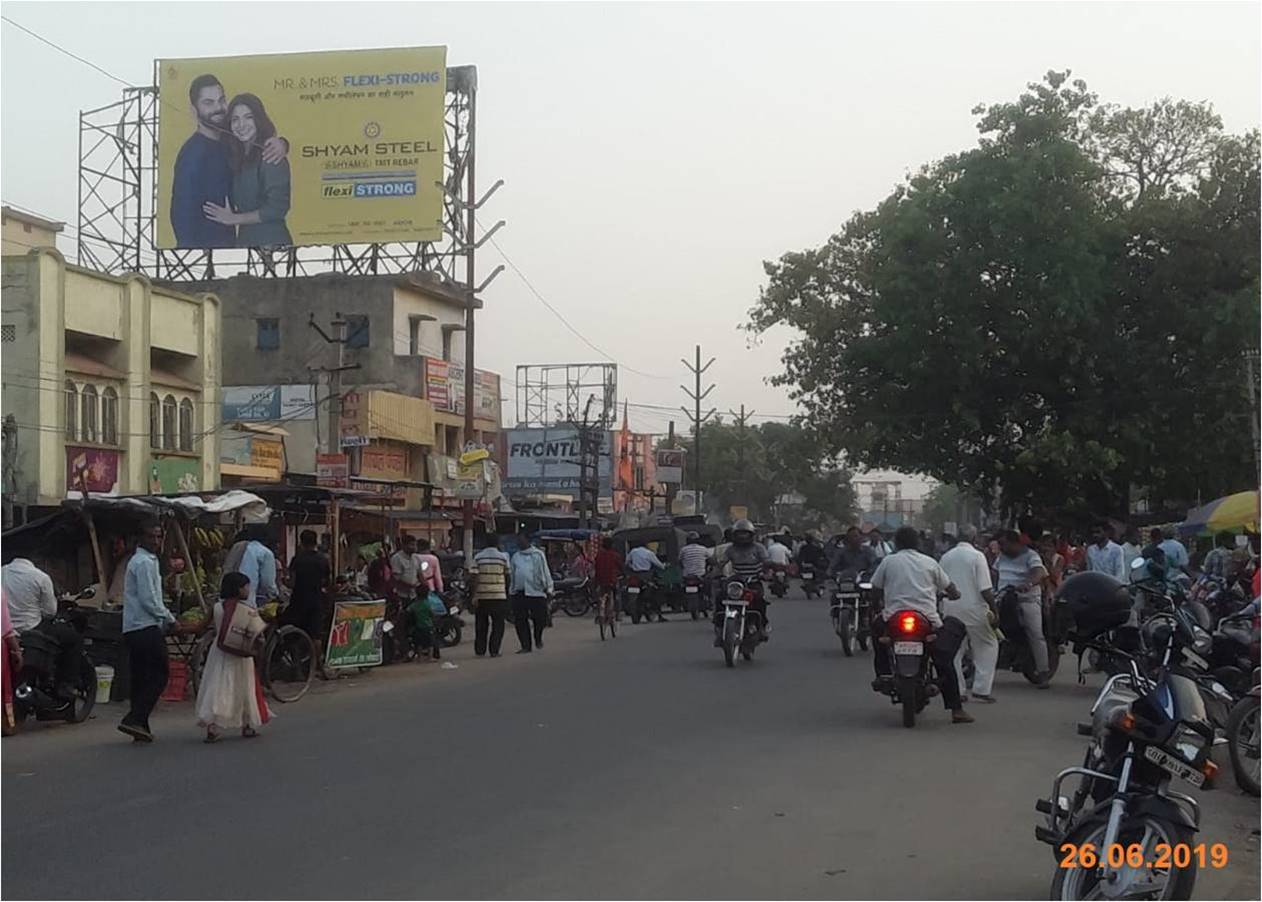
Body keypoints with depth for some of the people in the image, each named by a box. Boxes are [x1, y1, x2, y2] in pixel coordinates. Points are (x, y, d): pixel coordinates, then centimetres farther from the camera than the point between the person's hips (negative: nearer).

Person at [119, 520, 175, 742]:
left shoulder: (141, 561, 21)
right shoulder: (145, 562, -11)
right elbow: (149, 600, -17)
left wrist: (165, 616, 17)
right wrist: (169, 618, -7)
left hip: (132, 629, 10)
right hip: (147, 628, -10)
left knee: (140, 678, 10)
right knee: (158, 676, -7)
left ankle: (139, 726, 11)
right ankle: (135, 719, -13)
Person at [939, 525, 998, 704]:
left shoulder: (946, 557, 6)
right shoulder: (977, 556, -9)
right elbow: (985, 589, -14)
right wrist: (994, 610, -7)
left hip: (950, 609, 5)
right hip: (973, 609, -5)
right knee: (987, 646, 8)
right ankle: (981, 688, 1)